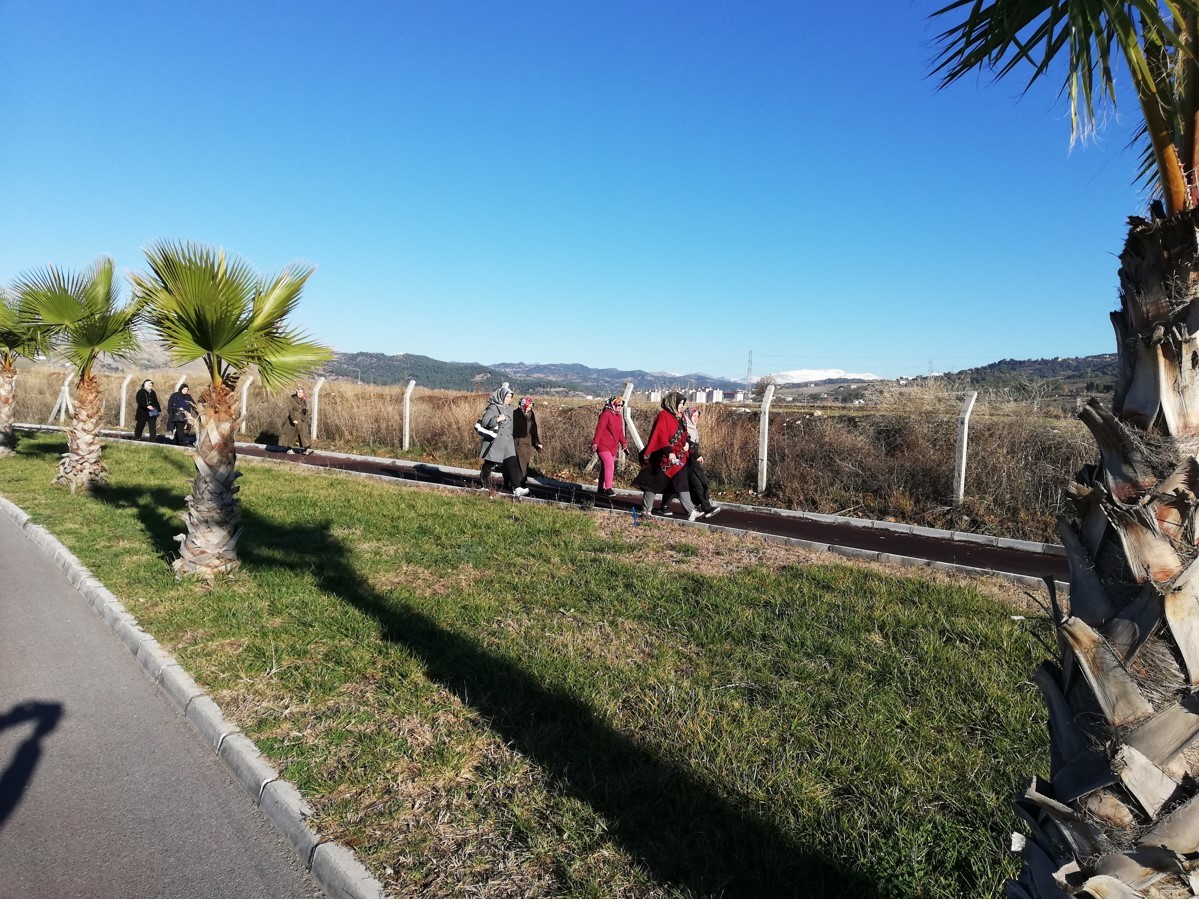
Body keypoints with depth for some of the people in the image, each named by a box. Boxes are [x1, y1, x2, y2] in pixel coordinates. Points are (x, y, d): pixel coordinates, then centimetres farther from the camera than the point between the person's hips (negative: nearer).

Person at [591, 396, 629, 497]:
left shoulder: (619, 416, 14)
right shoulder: (606, 414, -12)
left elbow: (620, 432, 19)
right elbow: (599, 429, -16)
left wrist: (624, 443, 8)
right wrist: (595, 443, -20)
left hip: (613, 447, 8)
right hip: (603, 445, -8)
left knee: (605, 467, 12)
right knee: (610, 465, -18)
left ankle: (601, 489, 20)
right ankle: (608, 489, -18)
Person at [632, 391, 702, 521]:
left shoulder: (679, 416, 12)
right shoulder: (664, 416, -13)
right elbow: (661, 435, -23)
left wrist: (687, 443, 4)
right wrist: (669, 451, -32)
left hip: (678, 458, 8)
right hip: (664, 457, -8)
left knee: (682, 484, 3)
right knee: (655, 482, 4)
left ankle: (691, 511, -1)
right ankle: (647, 509, 16)